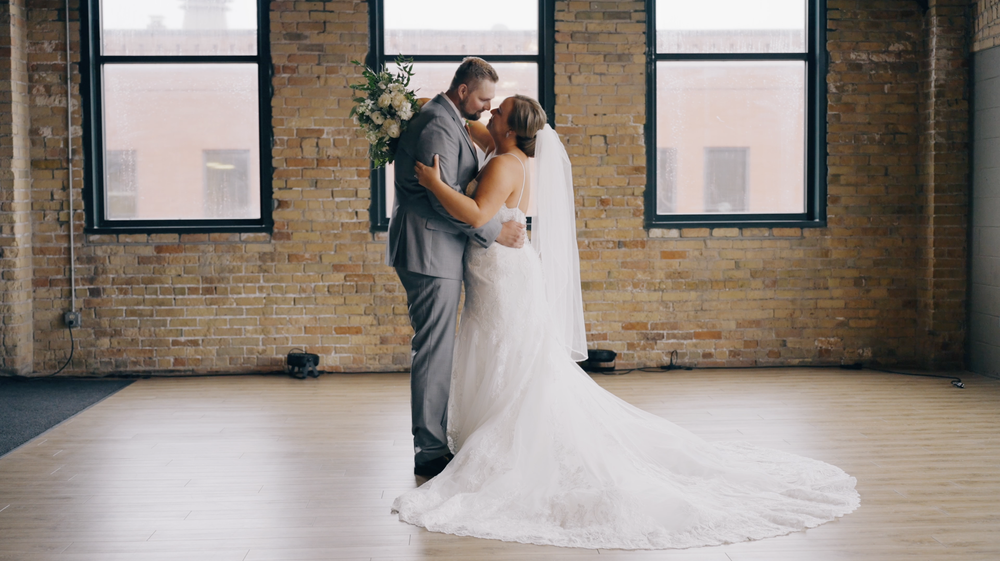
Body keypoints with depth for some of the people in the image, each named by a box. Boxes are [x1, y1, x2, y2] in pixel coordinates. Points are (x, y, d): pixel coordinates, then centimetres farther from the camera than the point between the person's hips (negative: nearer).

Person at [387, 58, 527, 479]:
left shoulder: (444, 119, 17)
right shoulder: (438, 128, -18)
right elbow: (445, 200, -23)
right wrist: (495, 233, -17)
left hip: (434, 253, 11)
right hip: (431, 254, -11)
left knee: (435, 350, 14)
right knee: (434, 352, -5)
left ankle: (434, 441, 23)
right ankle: (431, 452, 3)